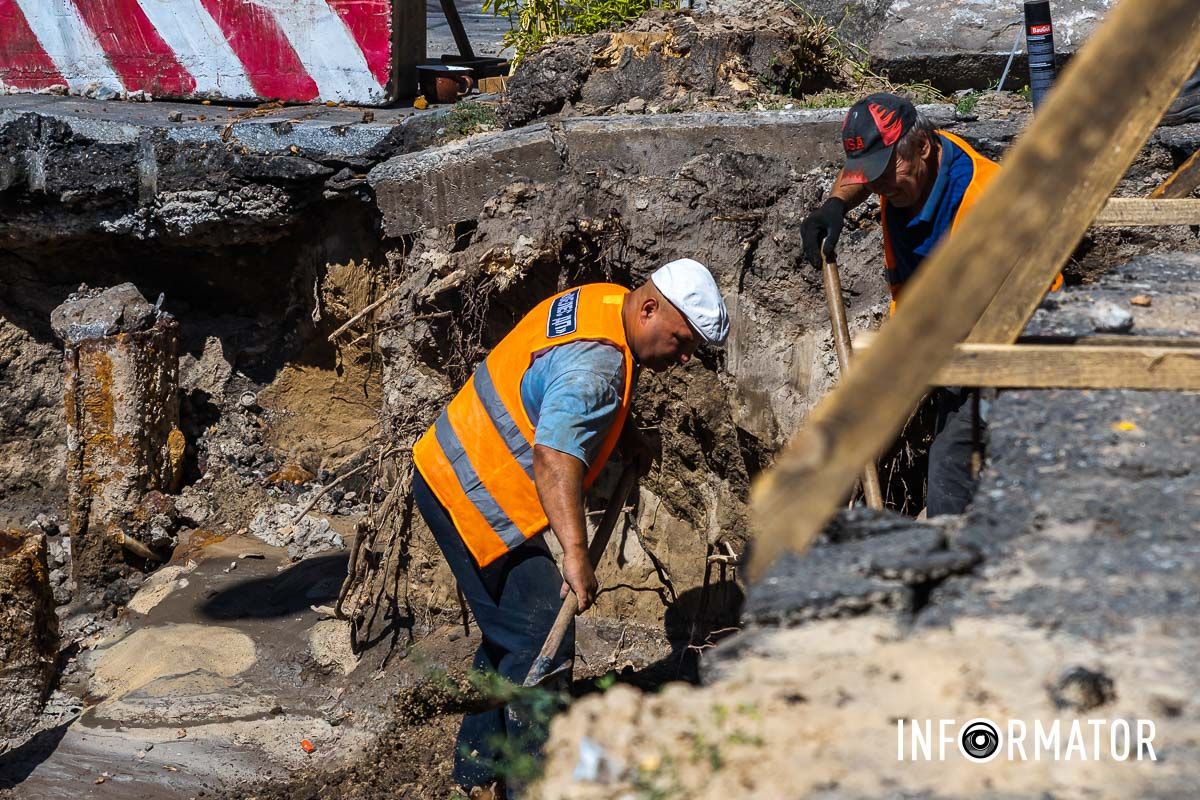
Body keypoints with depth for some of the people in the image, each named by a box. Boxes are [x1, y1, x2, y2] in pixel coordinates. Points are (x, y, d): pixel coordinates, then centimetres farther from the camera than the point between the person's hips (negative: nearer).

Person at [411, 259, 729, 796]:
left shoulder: (605, 301, 4)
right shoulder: (596, 363, -28)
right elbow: (554, 455, -43)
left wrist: (625, 437, 11)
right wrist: (575, 552, -51)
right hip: (471, 497, -11)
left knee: (512, 628, 20)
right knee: (543, 639, -10)